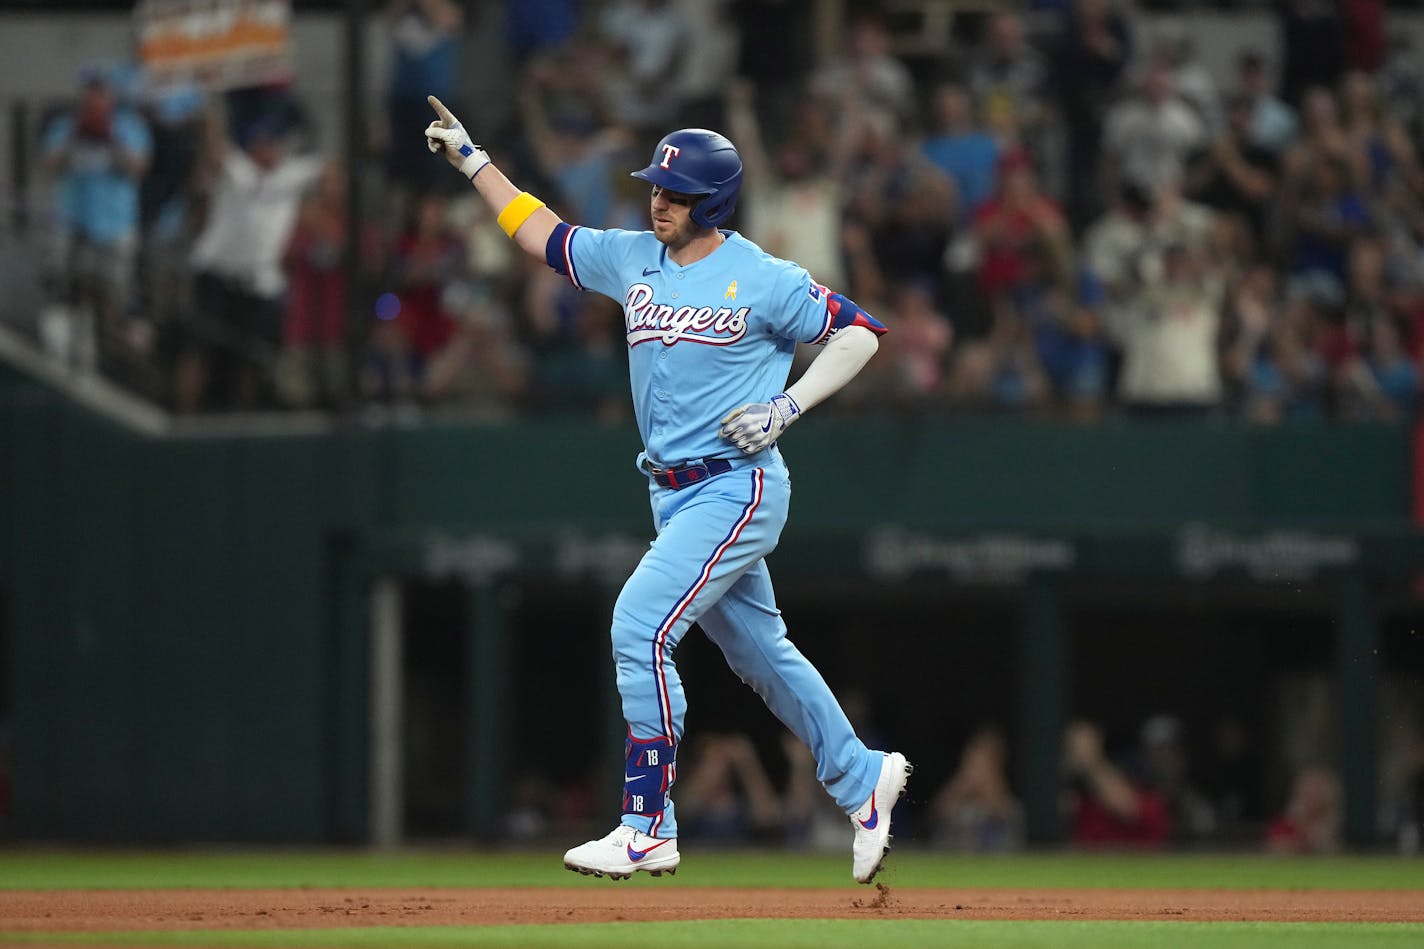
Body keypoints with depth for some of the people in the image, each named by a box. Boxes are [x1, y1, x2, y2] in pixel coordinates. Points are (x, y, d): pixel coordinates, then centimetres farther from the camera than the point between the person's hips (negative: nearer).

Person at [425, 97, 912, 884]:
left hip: (736, 488, -7)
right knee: (758, 651, 16)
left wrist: (788, 407, -16)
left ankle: (648, 831, -13)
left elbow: (859, 333, -6)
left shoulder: (762, 280, -11)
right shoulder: (632, 259, 7)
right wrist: (470, 158, 15)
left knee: (639, 627, -17)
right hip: (674, 493, 7)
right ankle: (861, 780, 33)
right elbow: (543, 234, 19)